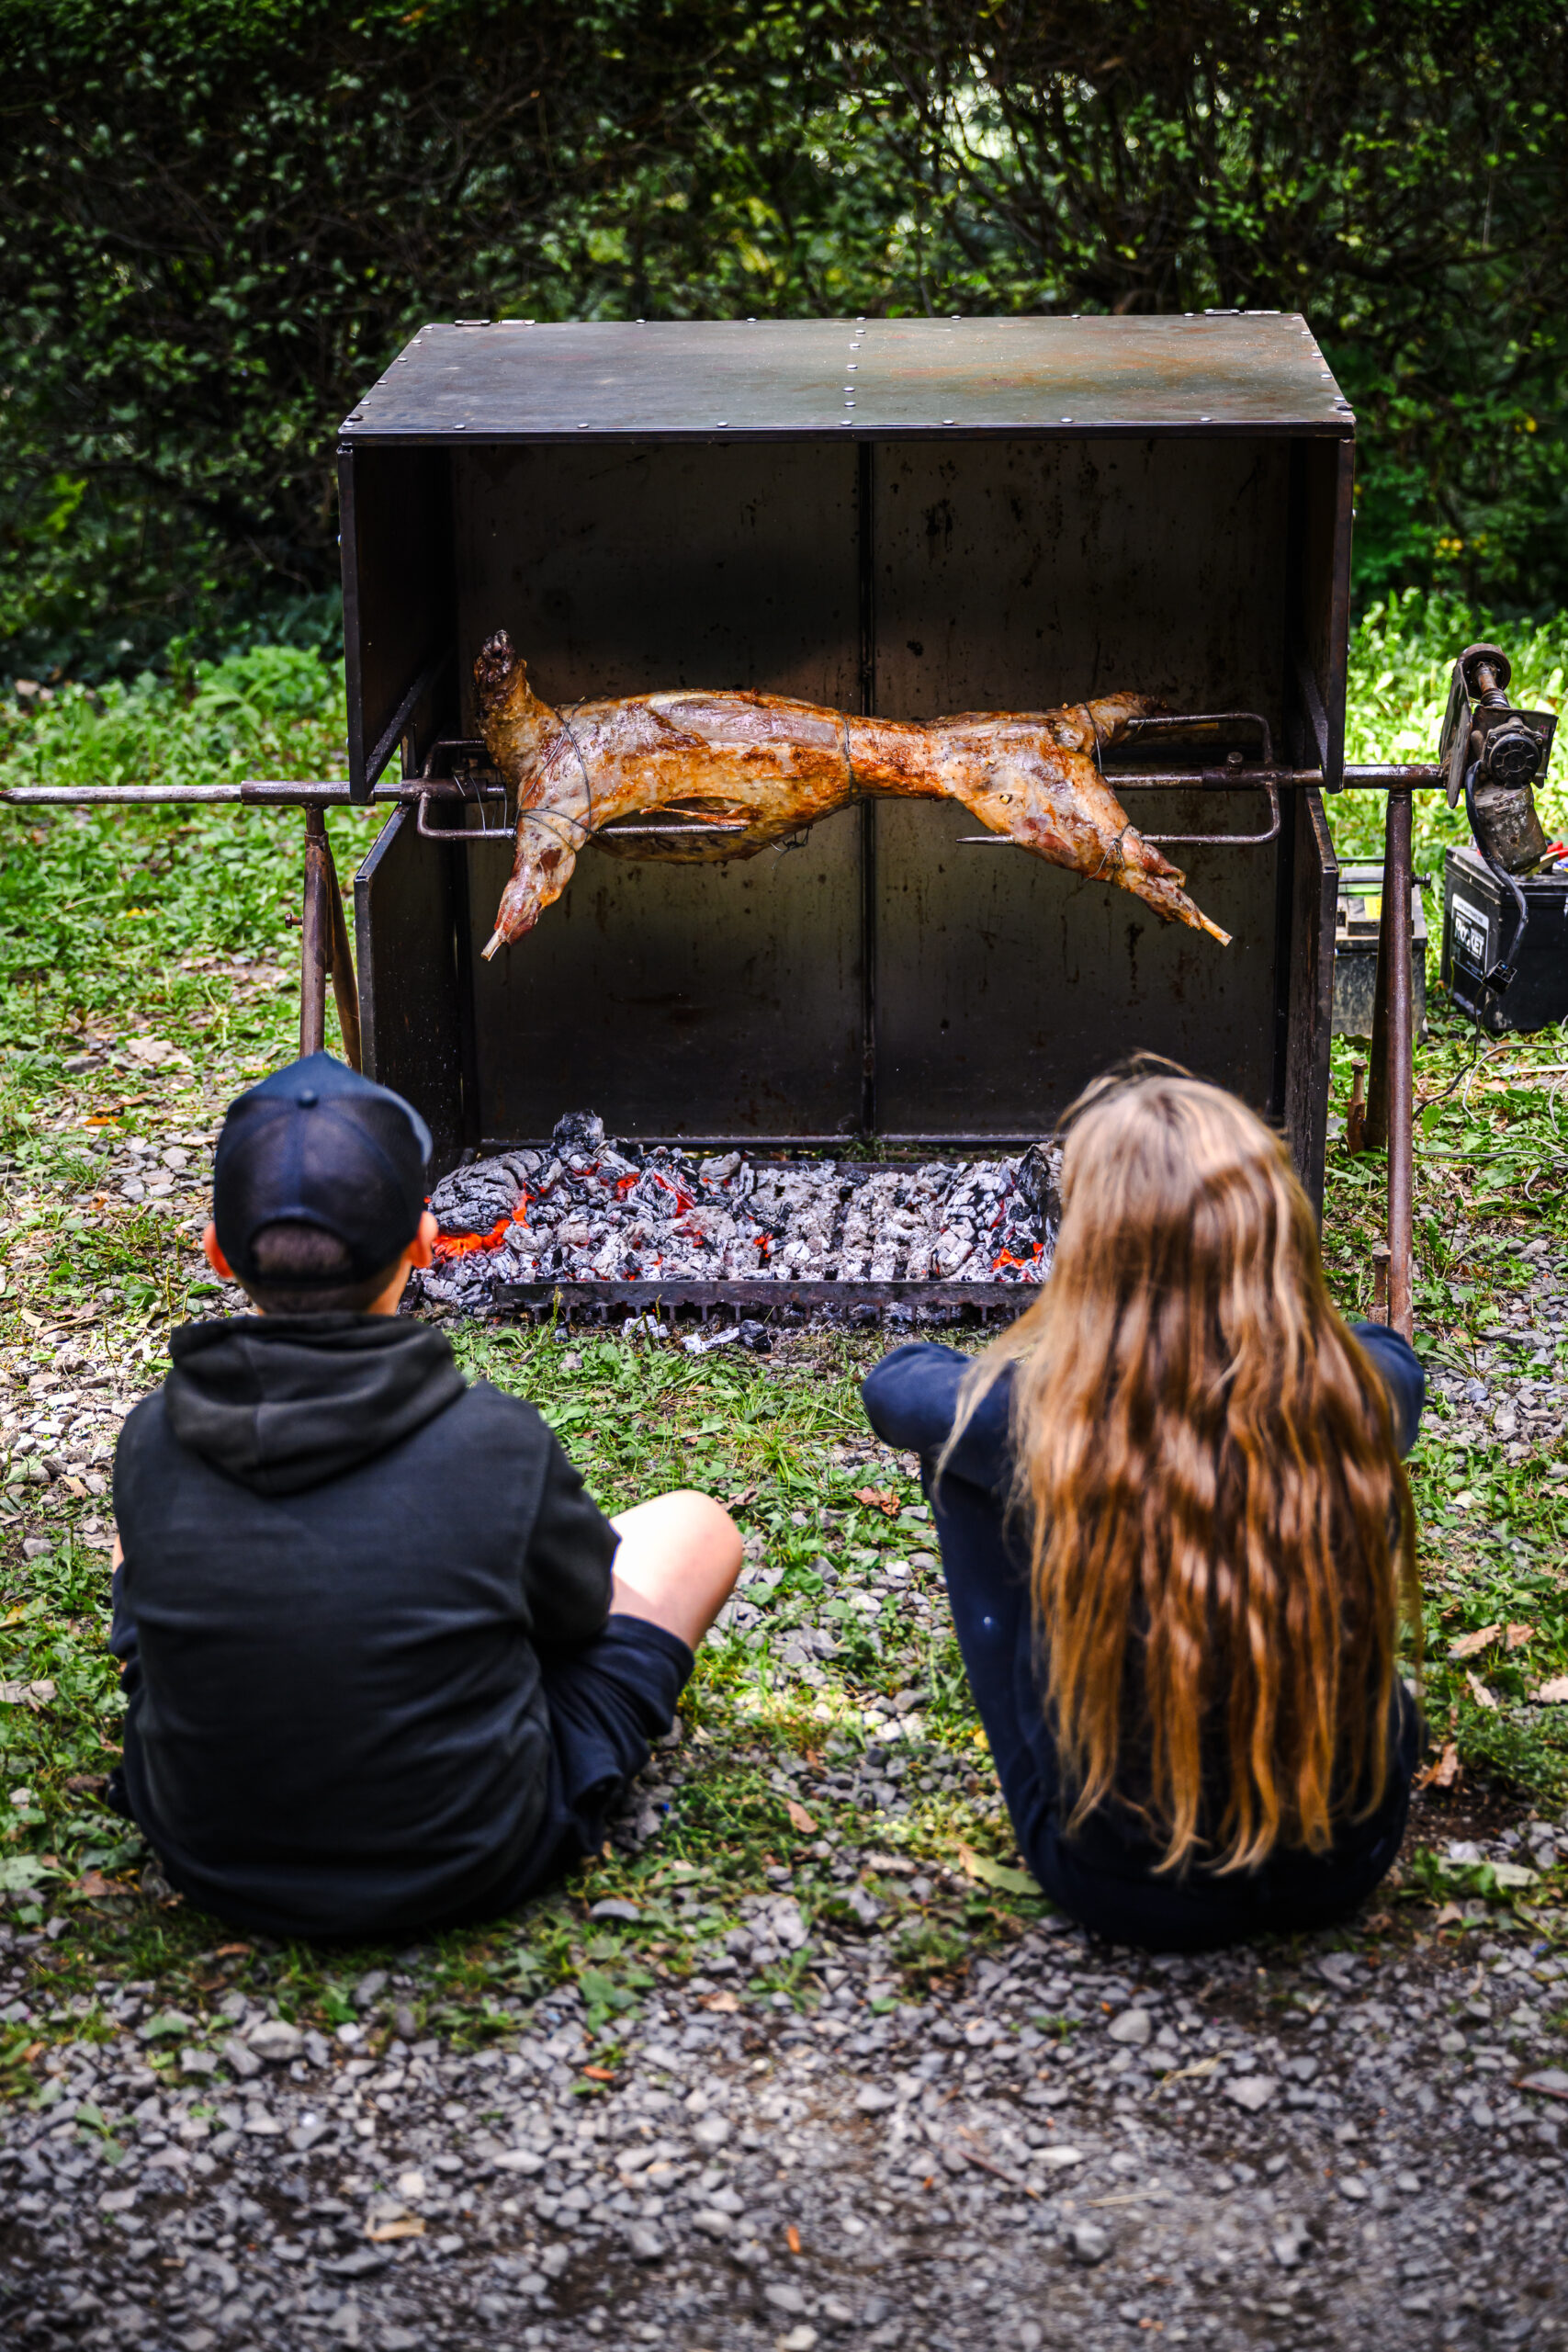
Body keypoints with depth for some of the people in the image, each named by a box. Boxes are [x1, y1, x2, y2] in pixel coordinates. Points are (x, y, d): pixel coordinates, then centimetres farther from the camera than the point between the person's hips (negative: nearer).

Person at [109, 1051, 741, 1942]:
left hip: (209, 1863, 3)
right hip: (476, 1868, -3)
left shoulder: (154, 1445, -17)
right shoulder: (498, 1443, -24)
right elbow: (582, 1611, -4)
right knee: (696, 1524, 16)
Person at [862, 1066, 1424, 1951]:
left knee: (957, 1450, 9)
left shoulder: (1040, 1419, -25)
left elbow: (893, 1384, -1)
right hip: (1346, 1868, 2)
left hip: (1128, 1892, -2)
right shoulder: (1364, 1396, -19)